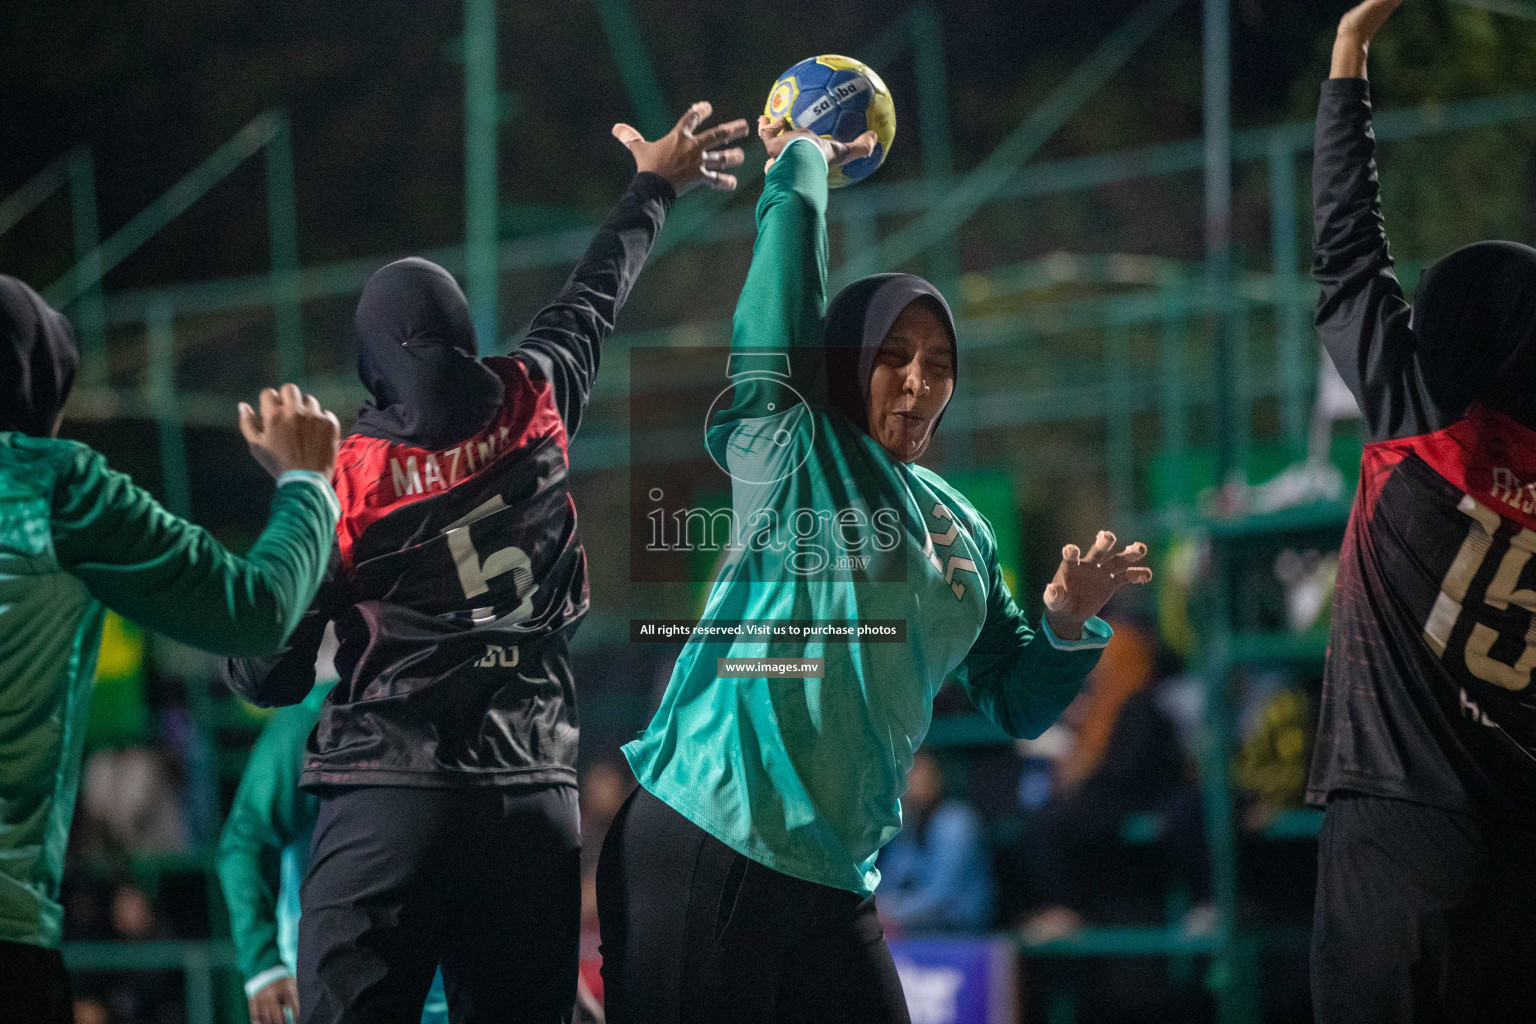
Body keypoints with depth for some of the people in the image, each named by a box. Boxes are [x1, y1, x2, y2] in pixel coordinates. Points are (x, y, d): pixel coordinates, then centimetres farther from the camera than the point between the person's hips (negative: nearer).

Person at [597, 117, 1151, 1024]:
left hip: (835, 882, 6)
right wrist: (804, 161, 6)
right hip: (703, 848, -6)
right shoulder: (790, 457, 0)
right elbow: (786, 281, -8)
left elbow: (1017, 702, 20)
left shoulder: (963, 532, 17)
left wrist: (1069, 623, 2)